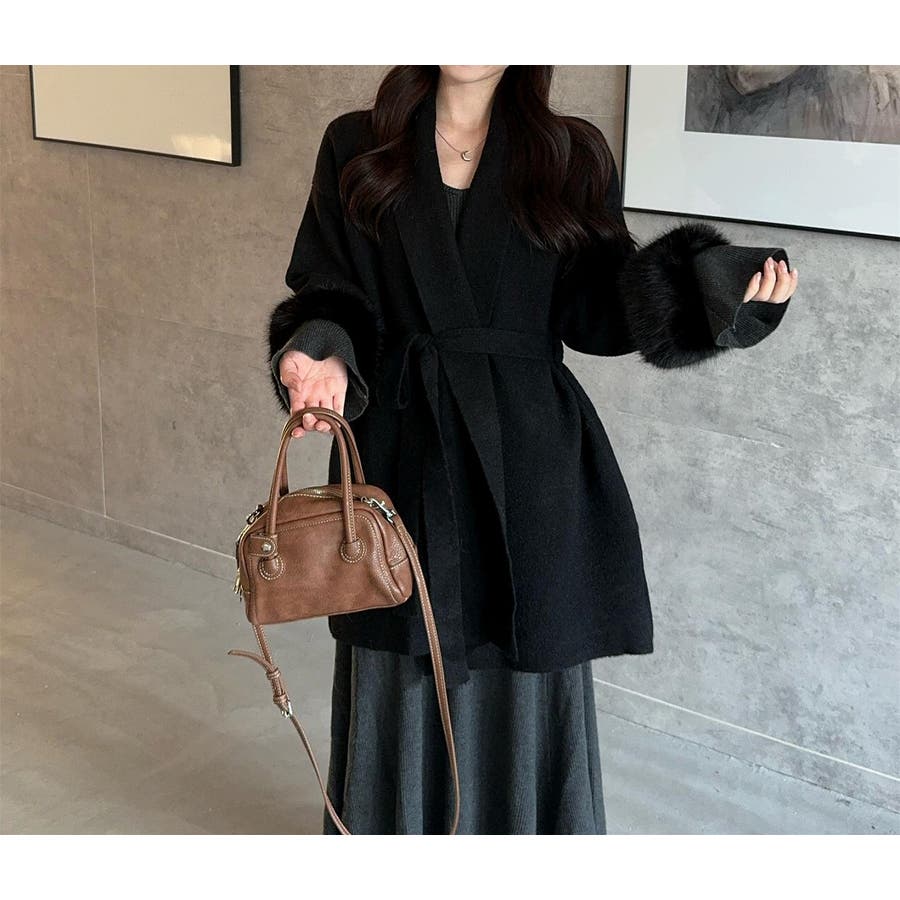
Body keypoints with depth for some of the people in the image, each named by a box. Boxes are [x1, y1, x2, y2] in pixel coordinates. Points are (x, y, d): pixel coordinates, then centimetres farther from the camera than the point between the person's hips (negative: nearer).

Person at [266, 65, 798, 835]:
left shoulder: (571, 154, 3)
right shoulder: (357, 149, 4)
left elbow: (598, 303, 2)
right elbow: (329, 293, 2)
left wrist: (725, 289, -13)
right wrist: (324, 358, -20)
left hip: (528, 454, 0)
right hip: (401, 450, 1)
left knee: (528, 681, 8)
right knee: (401, 680, 9)